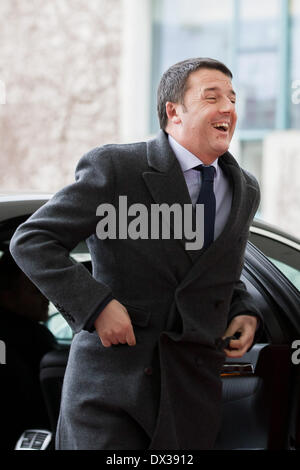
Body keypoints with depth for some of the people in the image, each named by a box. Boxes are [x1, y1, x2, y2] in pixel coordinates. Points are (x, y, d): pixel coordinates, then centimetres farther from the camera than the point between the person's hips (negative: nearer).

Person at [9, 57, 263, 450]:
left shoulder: (245, 191, 12)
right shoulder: (114, 167, -7)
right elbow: (31, 241, -7)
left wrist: (244, 315, 4)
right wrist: (95, 305, -17)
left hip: (193, 395, 5)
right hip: (109, 387, -5)